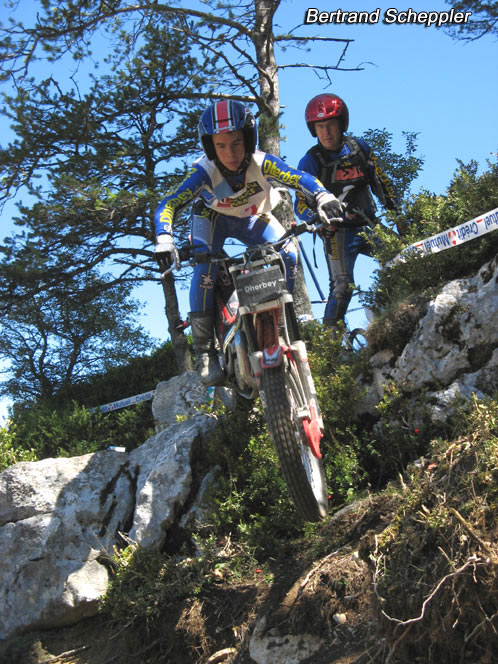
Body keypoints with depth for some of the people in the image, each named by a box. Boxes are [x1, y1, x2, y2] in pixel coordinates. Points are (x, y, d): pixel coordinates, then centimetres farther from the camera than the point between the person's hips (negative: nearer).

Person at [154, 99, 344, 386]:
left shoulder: (261, 163, -31)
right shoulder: (205, 171, -34)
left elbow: (301, 179, -37)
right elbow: (169, 205, -39)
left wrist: (324, 197, -58)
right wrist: (164, 241, -57)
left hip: (253, 218, 2)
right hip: (213, 217, -2)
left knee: (288, 255, -23)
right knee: (205, 268, -28)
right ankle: (204, 350, -18)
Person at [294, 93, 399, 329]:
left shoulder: (360, 148, 3)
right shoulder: (310, 162, -6)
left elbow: (381, 183, 13)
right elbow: (301, 206, -10)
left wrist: (396, 211, 3)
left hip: (369, 225, 4)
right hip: (338, 232, -4)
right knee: (342, 286, -14)